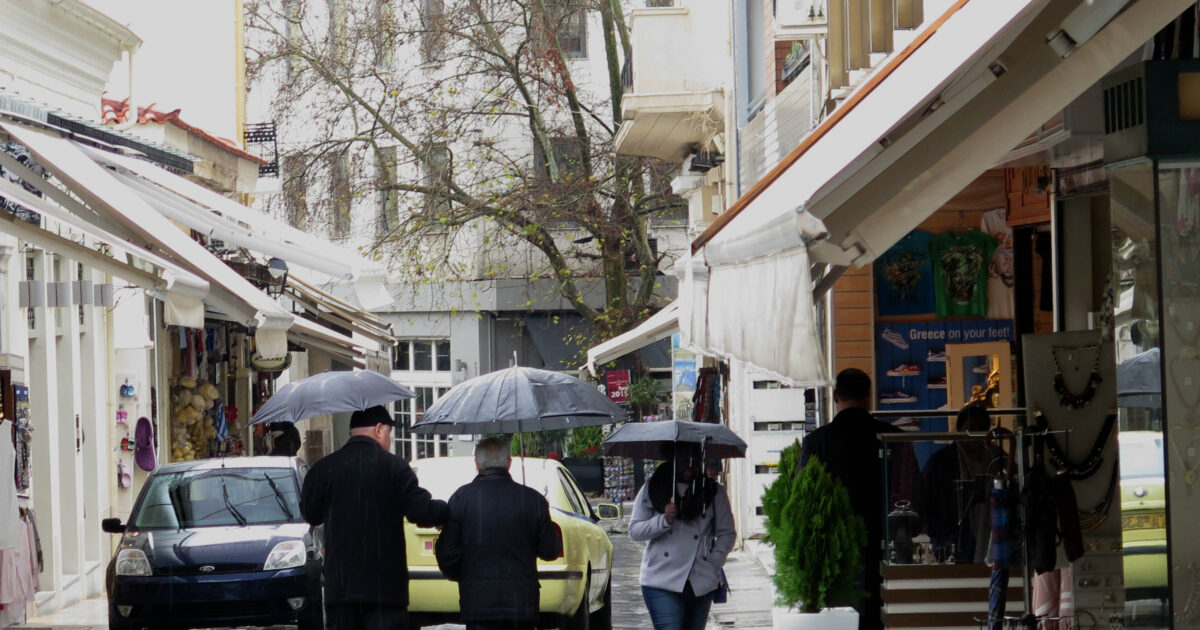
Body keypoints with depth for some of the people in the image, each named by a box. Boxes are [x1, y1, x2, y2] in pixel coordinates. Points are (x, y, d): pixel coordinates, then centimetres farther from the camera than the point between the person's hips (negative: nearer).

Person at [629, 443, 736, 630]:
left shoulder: (714, 492, 9)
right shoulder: (652, 489, 6)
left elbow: (726, 533, 12)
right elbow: (634, 530, 5)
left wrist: (713, 563, -2)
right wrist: (663, 521, -12)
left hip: (701, 583, 3)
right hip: (662, 581, -2)